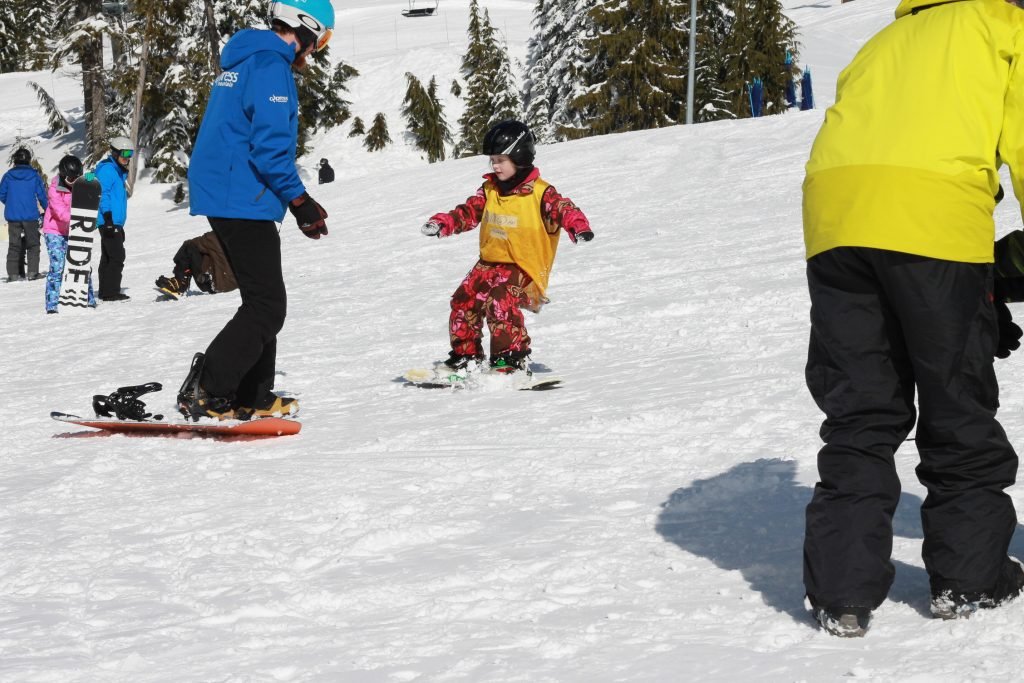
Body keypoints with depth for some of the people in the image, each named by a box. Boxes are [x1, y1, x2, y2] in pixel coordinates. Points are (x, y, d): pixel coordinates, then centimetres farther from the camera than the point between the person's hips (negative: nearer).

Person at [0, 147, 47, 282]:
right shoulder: (34, 175, -6)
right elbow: (42, 195, -4)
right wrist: (46, 208, 14)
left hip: (12, 215, 2)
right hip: (30, 215, -2)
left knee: (14, 245, 9)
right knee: (32, 244, 9)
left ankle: (13, 273, 5)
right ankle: (32, 272, 2)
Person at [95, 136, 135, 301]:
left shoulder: (120, 171, 20)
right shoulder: (107, 170, -11)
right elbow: (103, 195, -17)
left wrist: (119, 225, 26)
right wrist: (108, 219, -23)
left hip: (115, 222, 10)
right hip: (109, 222, -10)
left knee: (107, 257, 12)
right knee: (117, 257, -13)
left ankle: (106, 291, 17)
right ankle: (111, 292, -13)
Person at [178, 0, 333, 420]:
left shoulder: (245, 61, 18)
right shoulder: (270, 65, -13)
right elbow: (270, 144, -21)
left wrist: (290, 197, 25)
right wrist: (299, 200, -15)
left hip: (221, 197, 11)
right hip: (243, 201, -10)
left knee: (263, 302, 16)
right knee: (267, 307, -9)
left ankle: (252, 398, 18)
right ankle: (206, 393, -14)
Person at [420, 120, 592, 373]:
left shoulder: (540, 193, -12)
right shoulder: (490, 189, 8)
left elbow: (562, 209, -21)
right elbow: (469, 211, 14)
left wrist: (579, 226, -43)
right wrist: (443, 223, -2)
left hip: (523, 266, -7)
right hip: (490, 263, 7)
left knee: (501, 301, -29)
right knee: (463, 302, -1)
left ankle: (512, 358, -22)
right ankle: (466, 355, 14)